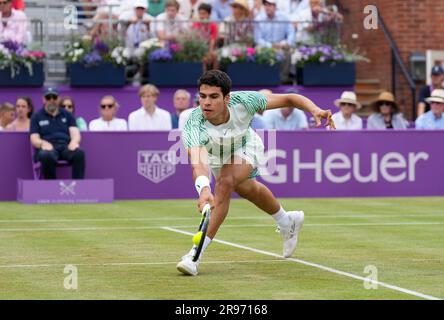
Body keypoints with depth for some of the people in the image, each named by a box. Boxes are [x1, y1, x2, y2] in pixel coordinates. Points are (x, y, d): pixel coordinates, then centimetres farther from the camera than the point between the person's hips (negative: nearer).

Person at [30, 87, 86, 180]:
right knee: (47, 156, -40)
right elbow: (34, 139, 6)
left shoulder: (67, 115, 21)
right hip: (48, 148, -2)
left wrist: (74, 141, -16)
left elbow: (75, 133, 10)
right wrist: (43, 143, -19)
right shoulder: (37, 117, 16)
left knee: (79, 153, -34)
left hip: (66, 146, 2)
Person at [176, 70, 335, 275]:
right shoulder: (194, 124, -45)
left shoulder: (243, 101, -40)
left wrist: (315, 110, -47)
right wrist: (203, 189, -80)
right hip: (214, 155, 2)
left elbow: (289, 99, -29)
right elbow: (198, 162, -61)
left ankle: (196, 254, -26)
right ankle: (287, 222, 59)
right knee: (246, 189, 26)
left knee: (225, 182, -30)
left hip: (246, 147, -2)